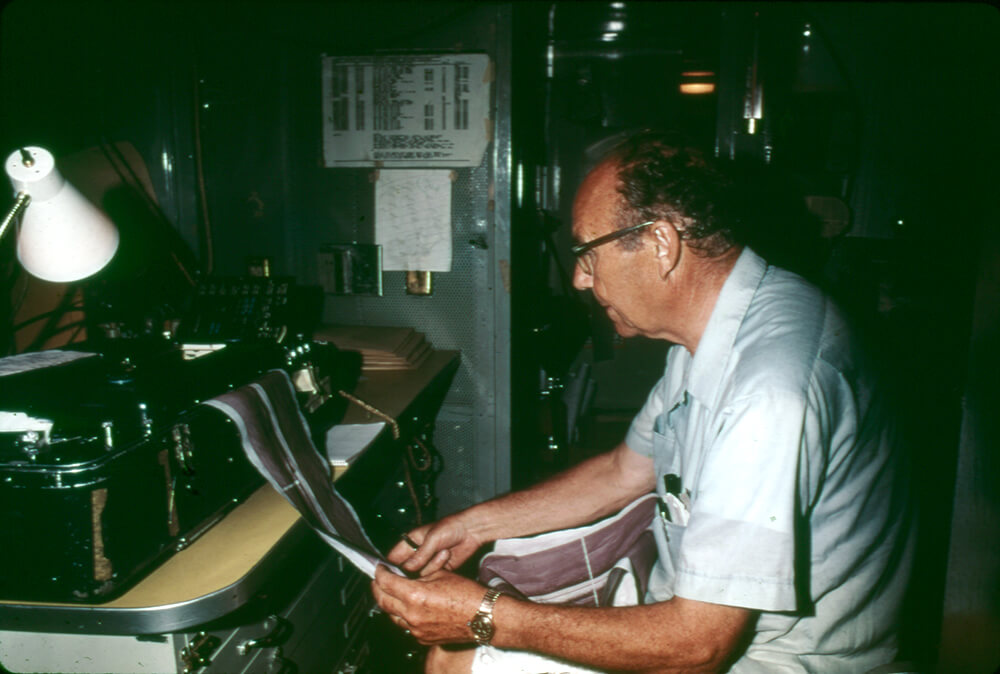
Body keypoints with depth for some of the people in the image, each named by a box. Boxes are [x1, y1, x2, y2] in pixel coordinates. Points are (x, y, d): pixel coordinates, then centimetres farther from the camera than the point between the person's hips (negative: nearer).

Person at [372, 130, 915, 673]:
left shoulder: (770, 388, -33)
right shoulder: (709, 329, 0)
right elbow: (623, 472, 11)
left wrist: (488, 620, -24)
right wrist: (477, 523, 4)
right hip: (698, 606, 8)